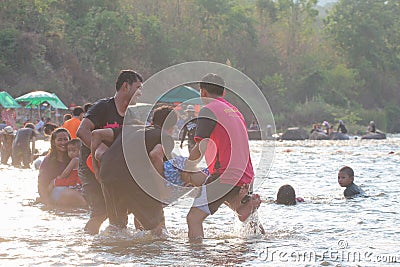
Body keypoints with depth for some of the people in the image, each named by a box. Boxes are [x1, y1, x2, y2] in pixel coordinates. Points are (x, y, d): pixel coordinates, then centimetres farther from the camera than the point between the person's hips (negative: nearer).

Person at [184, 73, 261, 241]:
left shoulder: (209, 110, -5)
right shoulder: (235, 111, 20)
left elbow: (200, 149, -12)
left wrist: (186, 170, 2)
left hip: (225, 176, -8)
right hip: (246, 176, 8)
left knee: (194, 218, -13)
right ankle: (246, 204, 11)